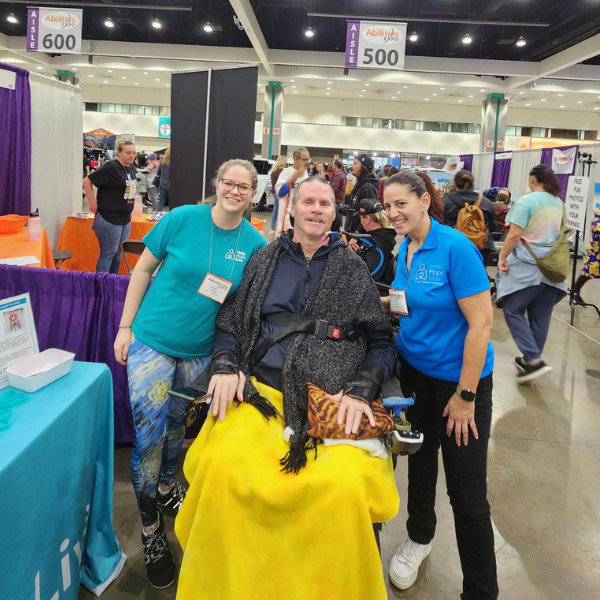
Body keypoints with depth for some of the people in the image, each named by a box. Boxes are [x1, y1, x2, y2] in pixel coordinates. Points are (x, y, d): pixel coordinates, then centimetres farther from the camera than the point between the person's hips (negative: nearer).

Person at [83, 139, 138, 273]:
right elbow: (87, 181, -15)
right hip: (109, 218, -8)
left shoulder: (131, 168, 8)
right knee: (108, 254, -2)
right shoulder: (111, 168, -15)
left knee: (118, 254, 14)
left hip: (125, 218, 8)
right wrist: (93, 204, -15)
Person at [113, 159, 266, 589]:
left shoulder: (255, 243, -5)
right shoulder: (182, 219, -11)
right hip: (152, 340, -2)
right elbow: (143, 269, -3)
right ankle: (151, 528, 19)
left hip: (201, 351, 3)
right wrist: (125, 327, -3)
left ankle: (166, 486, 49)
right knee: (149, 434, -1)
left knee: (177, 424, 20)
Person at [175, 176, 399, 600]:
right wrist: (226, 366, -1)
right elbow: (229, 322, 19)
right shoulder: (264, 260, 18)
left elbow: (381, 341, 11)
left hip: (333, 400, -1)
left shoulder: (354, 269, 14)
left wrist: (361, 389, -6)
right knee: (224, 465, -29)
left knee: (346, 484, -30)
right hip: (261, 391, 1)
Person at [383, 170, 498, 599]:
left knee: (467, 492, 0)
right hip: (414, 369, 7)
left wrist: (465, 396, -19)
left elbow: (481, 324, -21)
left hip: (460, 377, -7)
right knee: (420, 458, 23)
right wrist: (391, 302, -4)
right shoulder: (405, 248, 1)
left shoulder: (456, 247, -20)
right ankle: (419, 537, 48)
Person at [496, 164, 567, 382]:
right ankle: (530, 360, 22)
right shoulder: (559, 203, 13)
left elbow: (515, 234, -18)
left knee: (513, 311, 0)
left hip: (528, 266, -7)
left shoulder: (526, 201, -11)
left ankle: (534, 360, -9)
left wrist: (502, 257, -8)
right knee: (541, 317, 11)